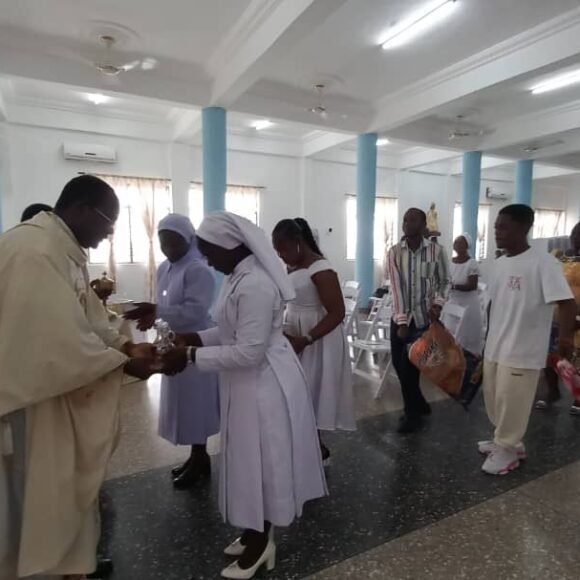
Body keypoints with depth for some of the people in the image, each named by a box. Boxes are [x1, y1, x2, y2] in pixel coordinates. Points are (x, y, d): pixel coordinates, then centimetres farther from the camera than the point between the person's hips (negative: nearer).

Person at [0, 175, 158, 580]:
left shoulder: (66, 251, 9)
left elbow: (87, 319, 12)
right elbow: (59, 337, -28)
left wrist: (127, 346, 0)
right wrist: (123, 363, -18)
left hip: (68, 393, 10)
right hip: (37, 397, -10)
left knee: (74, 490, 22)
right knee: (43, 499, 10)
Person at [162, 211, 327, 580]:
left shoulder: (255, 285, -26)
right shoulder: (242, 276, 6)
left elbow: (249, 352, -27)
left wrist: (192, 357, -21)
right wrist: (198, 338, 4)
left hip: (264, 384, -10)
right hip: (251, 383, 10)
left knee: (261, 462, 9)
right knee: (252, 460, 22)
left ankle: (260, 543, 32)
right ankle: (257, 534, 42)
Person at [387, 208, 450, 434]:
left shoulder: (437, 251, -6)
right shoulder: (394, 252, -3)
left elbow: (444, 282, 4)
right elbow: (396, 287, -9)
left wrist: (438, 303, -14)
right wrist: (401, 321, -14)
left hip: (424, 318, -3)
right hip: (400, 318, 3)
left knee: (408, 366, -3)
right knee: (399, 365, 9)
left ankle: (413, 413, 21)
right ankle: (420, 405, 34)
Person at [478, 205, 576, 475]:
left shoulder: (543, 262, -16)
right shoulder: (500, 262, 6)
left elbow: (567, 302, -22)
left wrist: (565, 336, -34)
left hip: (522, 351, -7)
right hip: (494, 347, 8)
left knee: (511, 402, 5)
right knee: (494, 397, 18)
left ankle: (508, 450, 25)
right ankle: (505, 441, 38)